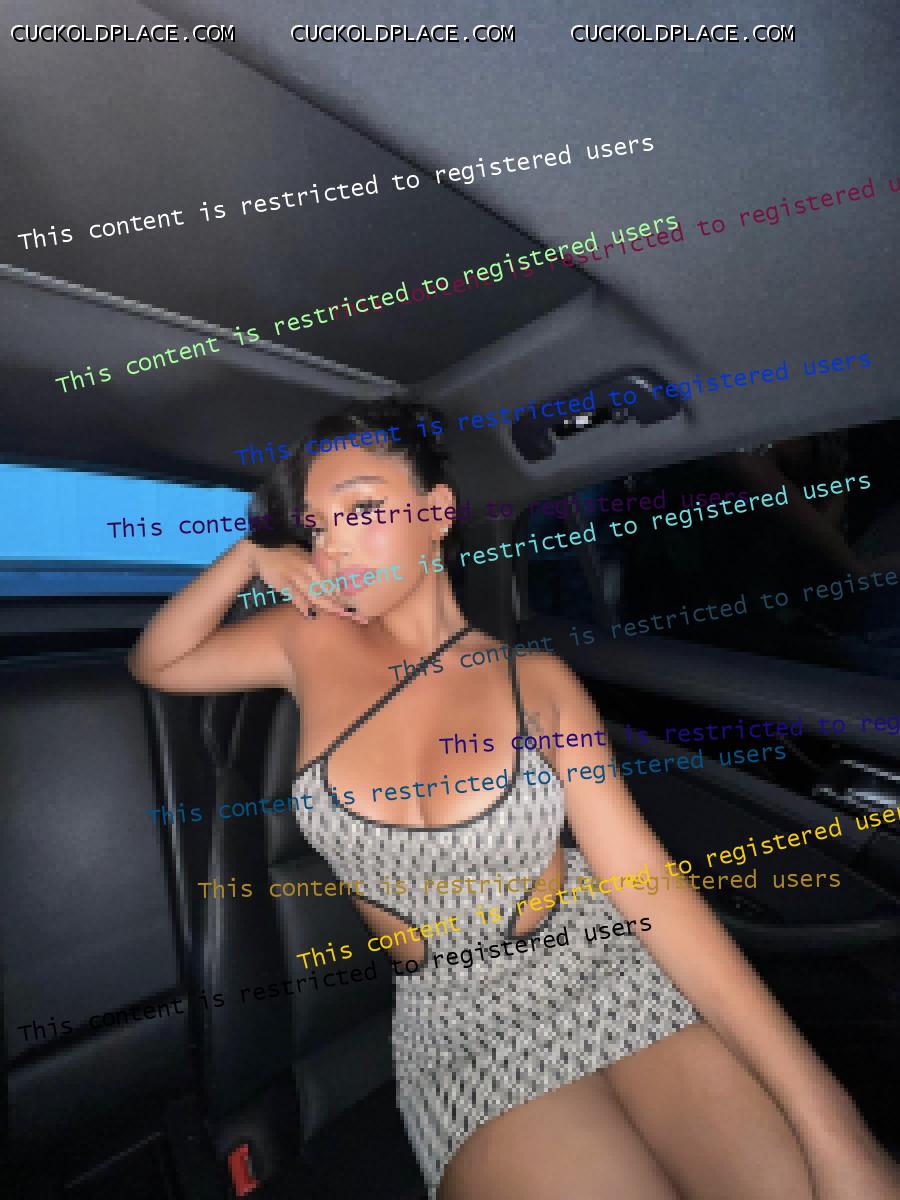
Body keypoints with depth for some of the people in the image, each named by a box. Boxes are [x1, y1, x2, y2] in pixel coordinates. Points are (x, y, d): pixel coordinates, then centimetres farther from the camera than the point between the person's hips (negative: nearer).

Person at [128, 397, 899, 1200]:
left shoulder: (537, 681, -8)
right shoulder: (312, 641, -2)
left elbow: (650, 884, -11)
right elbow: (155, 665, 8)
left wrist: (832, 1132, -15)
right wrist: (249, 557, -9)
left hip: (612, 970, 1)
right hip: (458, 1025, 0)